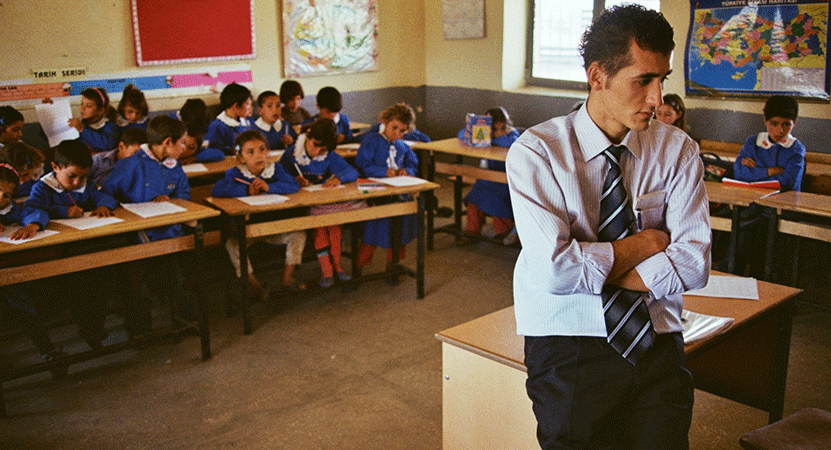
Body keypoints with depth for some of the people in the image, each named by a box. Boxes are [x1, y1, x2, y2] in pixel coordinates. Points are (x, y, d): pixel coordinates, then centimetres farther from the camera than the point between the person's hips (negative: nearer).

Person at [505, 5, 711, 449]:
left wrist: (590, 270, -13)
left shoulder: (677, 150, 3)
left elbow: (693, 262, -7)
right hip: (569, 344, -2)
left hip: (656, 342, 3)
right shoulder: (536, 151, -8)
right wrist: (642, 244, -7)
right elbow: (555, 270, -18)